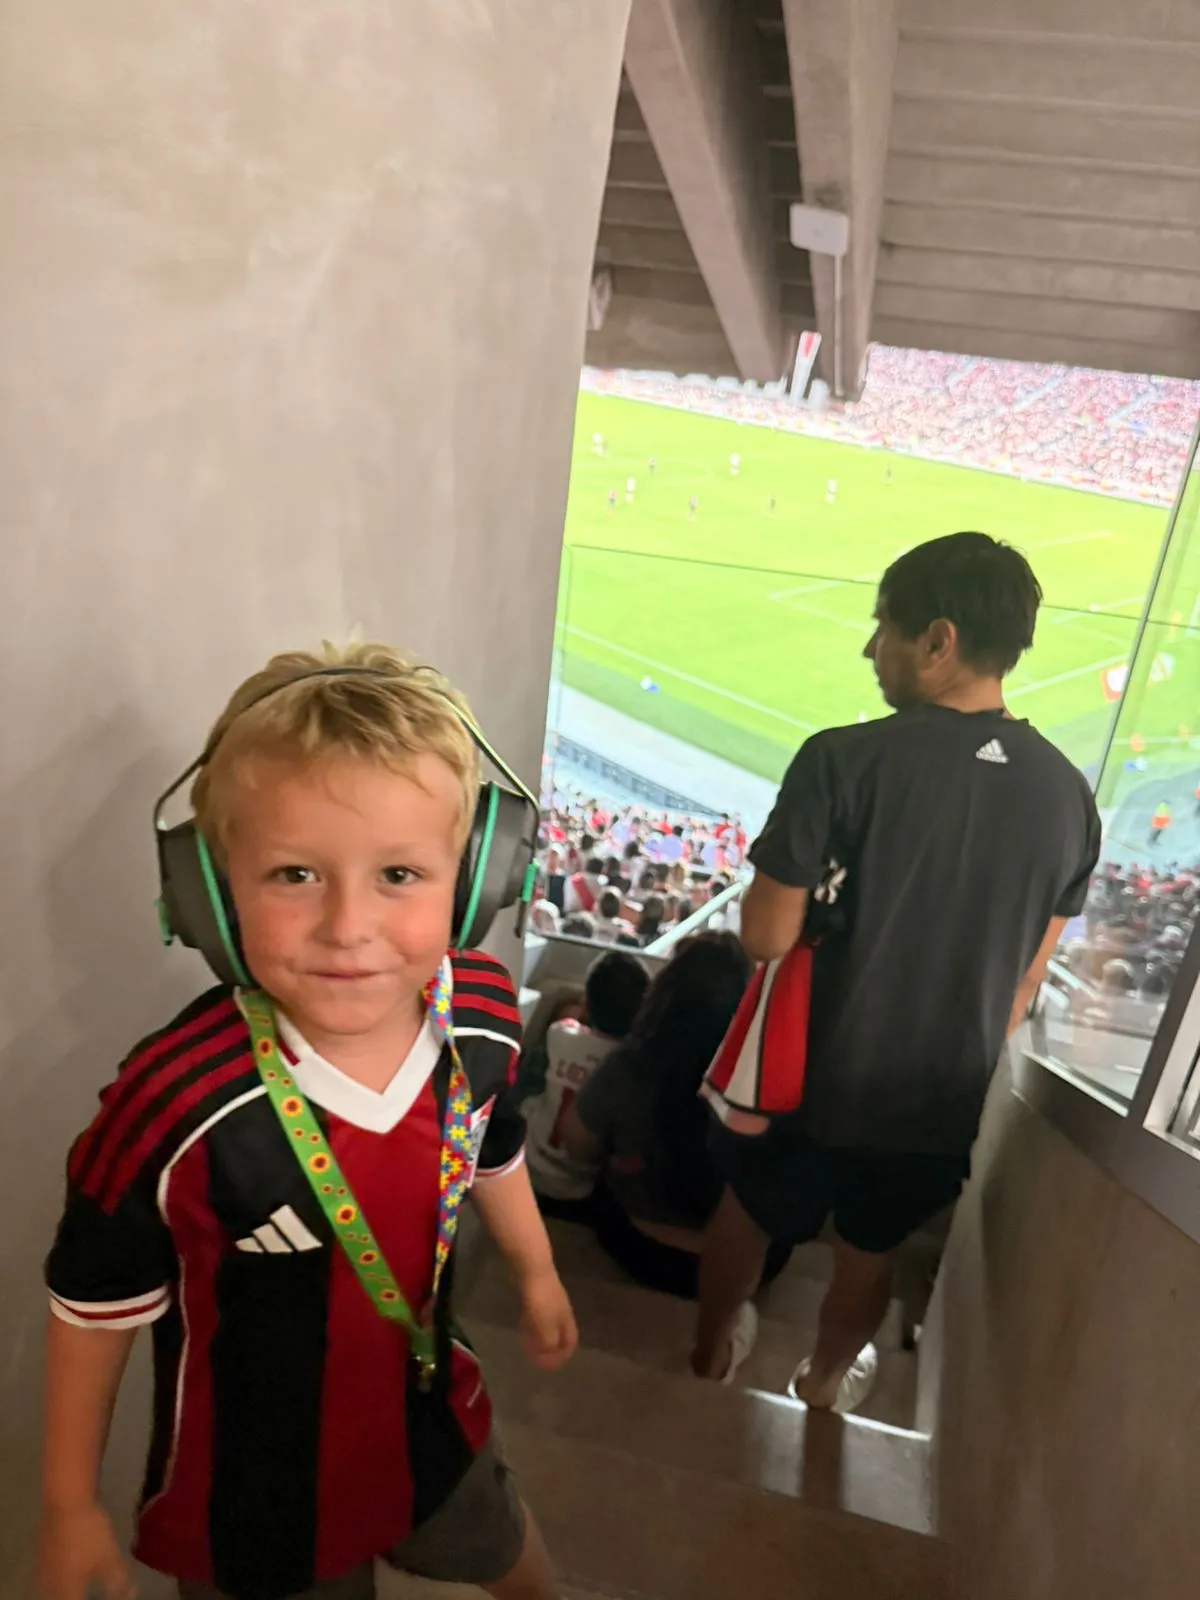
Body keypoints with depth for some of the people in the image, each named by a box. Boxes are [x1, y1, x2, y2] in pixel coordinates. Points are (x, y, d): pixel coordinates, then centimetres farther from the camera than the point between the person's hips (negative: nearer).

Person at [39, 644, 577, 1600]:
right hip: (251, 1485, -4)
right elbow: (96, 1303, -17)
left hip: (429, 1412, 5)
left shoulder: (483, 1014, -24)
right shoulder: (179, 1106, -36)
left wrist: (536, 1273, 14)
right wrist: (70, 1507, -4)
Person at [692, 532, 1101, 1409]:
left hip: (813, 1072, -3)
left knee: (748, 1211, 26)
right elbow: (1027, 980, 2)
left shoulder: (847, 758, -23)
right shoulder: (1071, 796, -7)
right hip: (943, 1096, 4)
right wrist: (964, 1062, 16)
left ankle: (711, 1346, 50)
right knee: (873, 1250, 28)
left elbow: (767, 937, -20)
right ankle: (830, 1374, 53)